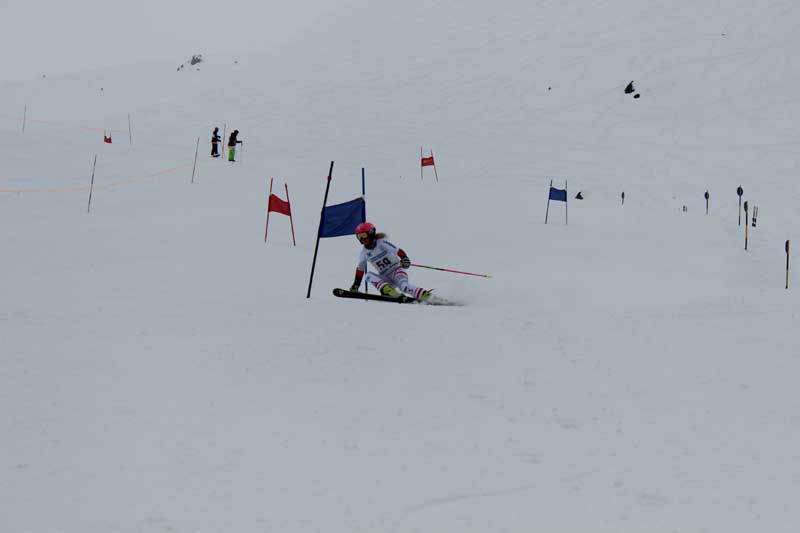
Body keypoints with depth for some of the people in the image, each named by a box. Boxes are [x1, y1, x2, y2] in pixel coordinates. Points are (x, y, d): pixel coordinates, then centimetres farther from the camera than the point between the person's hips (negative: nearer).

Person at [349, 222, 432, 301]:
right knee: (369, 275, -21)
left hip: (397, 270, -5)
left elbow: (399, 251, -15)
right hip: (386, 279, 5)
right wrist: (355, 285, 16)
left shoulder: (382, 243, -9)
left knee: (403, 286, -35)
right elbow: (360, 269, 17)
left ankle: (424, 295, -53)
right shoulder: (364, 253, 4)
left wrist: (405, 259, -35)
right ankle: (386, 289, -44)